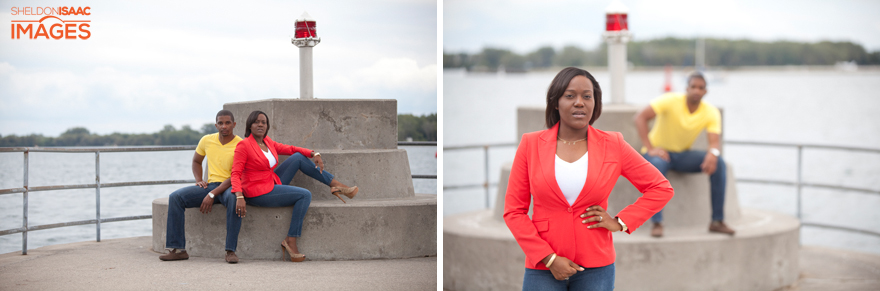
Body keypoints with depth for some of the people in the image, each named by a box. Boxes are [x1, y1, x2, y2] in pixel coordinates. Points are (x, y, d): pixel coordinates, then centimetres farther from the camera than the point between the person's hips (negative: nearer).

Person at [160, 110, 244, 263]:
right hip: (210, 185, 5)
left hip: (230, 187, -5)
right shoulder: (207, 140, 8)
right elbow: (196, 161, 27)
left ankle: (230, 250, -37)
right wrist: (198, 180, 7)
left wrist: (212, 195, -21)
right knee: (175, 197, -17)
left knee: (234, 199, -42)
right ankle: (178, 249, -18)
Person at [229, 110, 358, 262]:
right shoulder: (244, 145, -13)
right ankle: (291, 241, -15)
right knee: (305, 195, -16)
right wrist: (239, 197, -34)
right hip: (259, 193, -8)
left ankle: (336, 185, 4)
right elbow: (236, 174, -19)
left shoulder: (267, 141, 9)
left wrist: (314, 154, -5)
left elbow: (290, 149, 11)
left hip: (272, 185, 8)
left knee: (298, 158, 3)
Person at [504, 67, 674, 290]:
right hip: (544, 269, 0)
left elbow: (661, 189, 8)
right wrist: (549, 258, -8)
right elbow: (514, 211, 0)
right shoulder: (531, 145, 0)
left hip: (595, 269, 0)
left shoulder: (613, 146, 1)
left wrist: (620, 222, -1)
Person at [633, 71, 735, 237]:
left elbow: (715, 141, -17)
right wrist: (650, 148, -32)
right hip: (660, 152, -4)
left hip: (683, 155, 4)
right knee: (656, 164, -41)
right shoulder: (670, 101, -17)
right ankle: (657, 223, -39)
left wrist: (713, 153, -43)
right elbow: (640, 118, -24)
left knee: (718, 163, -22)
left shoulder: (711, 113, -6)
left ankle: (717, 221, -17)